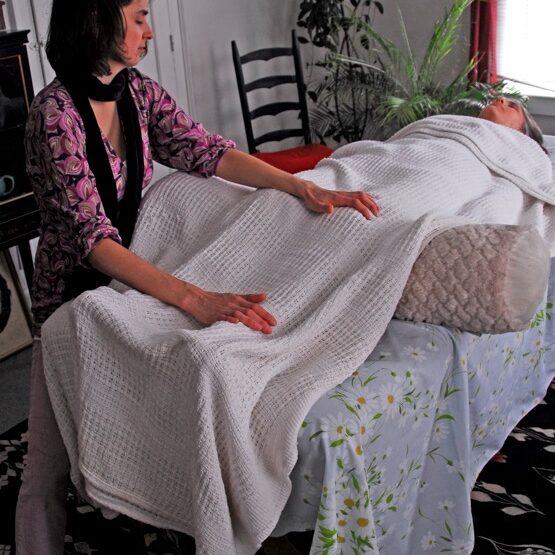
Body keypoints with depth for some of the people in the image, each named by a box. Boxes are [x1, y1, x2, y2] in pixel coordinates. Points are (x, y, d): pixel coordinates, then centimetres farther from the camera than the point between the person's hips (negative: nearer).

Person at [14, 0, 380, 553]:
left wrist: (303, 186, -17)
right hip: (74, 291, -6)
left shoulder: (140, 92, -2)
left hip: (132, 276, 6)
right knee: (51, 465, -2)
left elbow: (206, 151, -5)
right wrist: (194, 298, -43)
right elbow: (92, 236, -32)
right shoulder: (54, 113, -24)